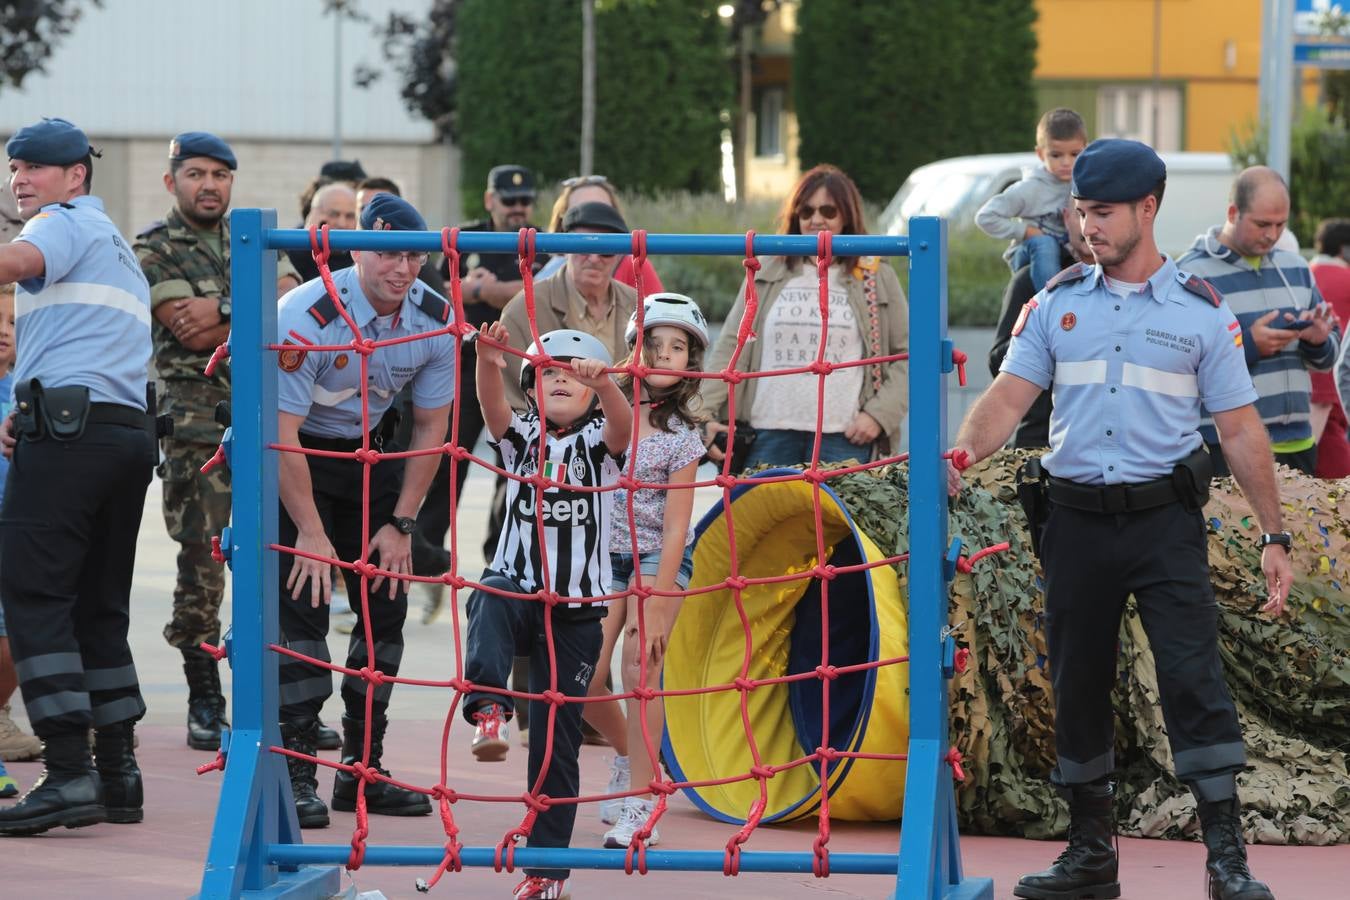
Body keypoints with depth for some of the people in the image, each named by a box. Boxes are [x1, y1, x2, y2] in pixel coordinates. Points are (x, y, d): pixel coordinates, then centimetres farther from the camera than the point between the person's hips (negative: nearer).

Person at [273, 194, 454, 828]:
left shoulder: (436, 319, -12)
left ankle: (362, 768, 13)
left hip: (370, 452, 5)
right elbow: (281, 432, -25)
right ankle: (295, 774, -11)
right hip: (294, 454, -5)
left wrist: (400, 524, -3)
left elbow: (430, 428, -1)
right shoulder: (308, 315, -29)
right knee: (301, 602, -14)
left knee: (386, 605, 2)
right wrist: (311, 532, -23)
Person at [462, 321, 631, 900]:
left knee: (557, 739, 3)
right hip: (521, 591, 0)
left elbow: (622, 425, -20)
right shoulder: (522, 438, 6)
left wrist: (604, 382, -42)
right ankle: (489, 708, -51)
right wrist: (488, 364, -37)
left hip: (575, 613, 0)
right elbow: (493, 408, -15)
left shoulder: (599, 444, 4)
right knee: (492, 597, -38)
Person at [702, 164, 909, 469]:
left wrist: (879, 414, -3)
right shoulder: (767, 276, 15)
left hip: (844, 437, -2)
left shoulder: (876, 278, 11)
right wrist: (707, 415, 0)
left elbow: (907, 354, 10)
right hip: (769, 436, 2)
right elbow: (731, 347, 11)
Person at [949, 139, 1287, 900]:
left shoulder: (1200, 310, 0)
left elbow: (1242, 429, 2)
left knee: (1194, 679, -12)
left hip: (1165, 521, -3)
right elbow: (1011, 396, 0)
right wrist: (963, 454, -20)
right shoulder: (1059, 302, 7)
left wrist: (1274, 535, -1)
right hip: (1076, 517, 3)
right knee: (1078, 687, 8)